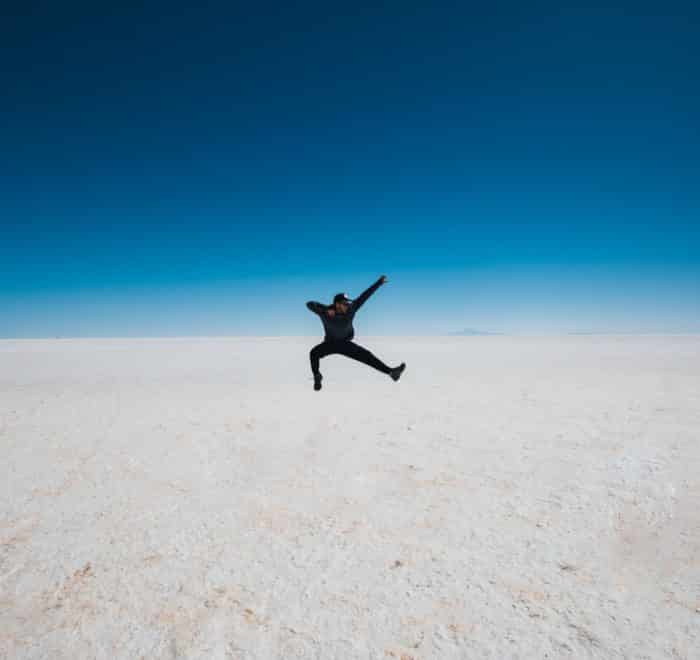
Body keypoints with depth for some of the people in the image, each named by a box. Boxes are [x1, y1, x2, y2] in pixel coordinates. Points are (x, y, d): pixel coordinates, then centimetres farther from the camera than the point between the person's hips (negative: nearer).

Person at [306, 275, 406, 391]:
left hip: (346, 344, 2)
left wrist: (379, 282, -17)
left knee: (368, 356, -11)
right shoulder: (326, 311, -23)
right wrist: (325, 311, -44)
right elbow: (310, 304, -30)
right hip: (330, 343, -1)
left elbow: (364, 296, -17)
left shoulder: (350, 309, -19)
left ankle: (390, 371, -7)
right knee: (314, 353, -30)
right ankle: (317, 377, -7)